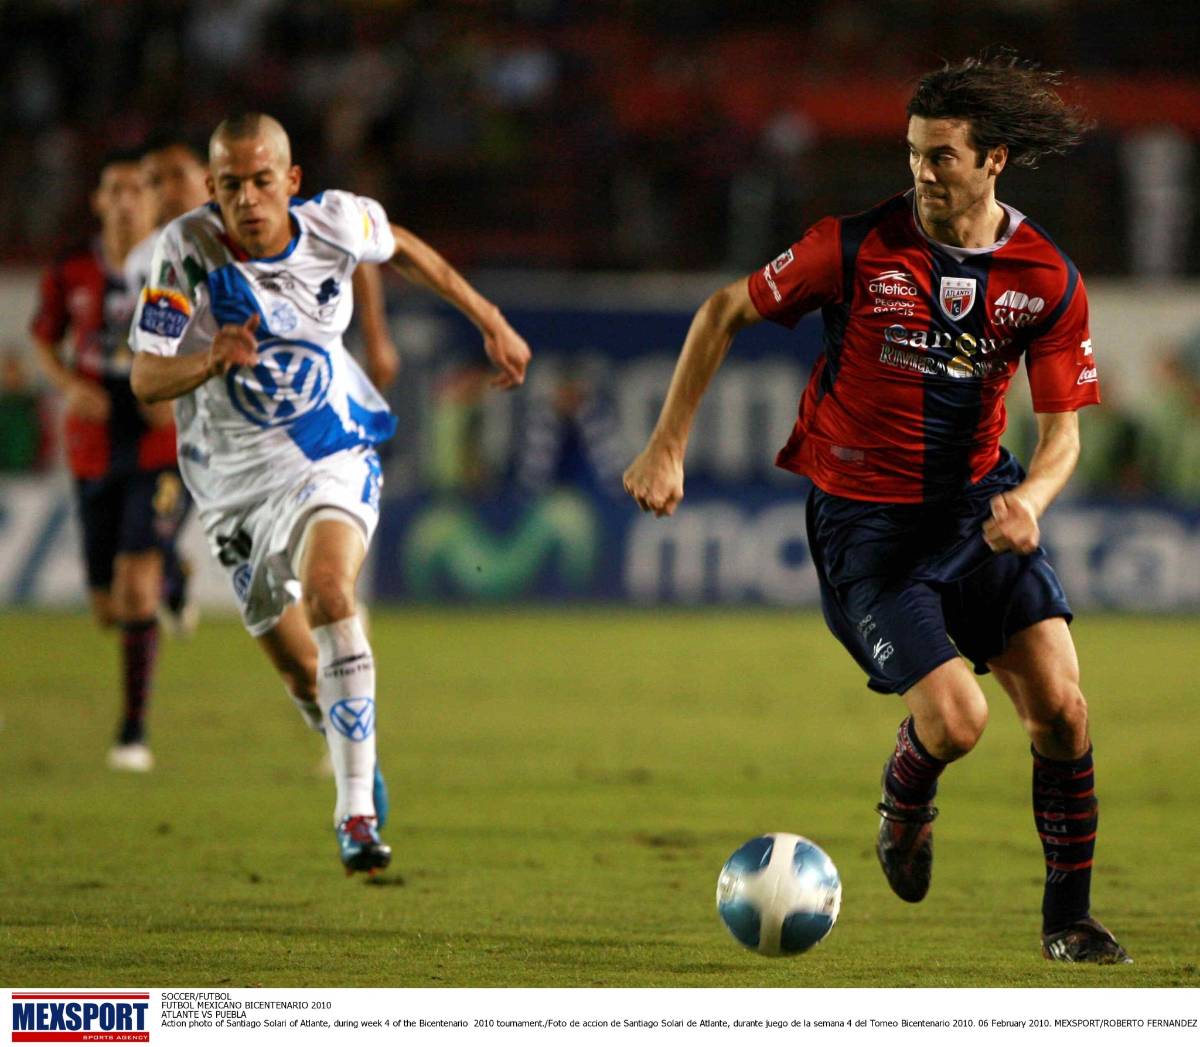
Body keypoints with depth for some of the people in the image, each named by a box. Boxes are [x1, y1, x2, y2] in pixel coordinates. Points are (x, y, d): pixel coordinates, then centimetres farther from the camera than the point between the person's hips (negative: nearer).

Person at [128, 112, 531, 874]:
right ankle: (355, 753, 43)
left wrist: (492, 323, 16)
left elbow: (403, 249, 10)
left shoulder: (335, 222, -14)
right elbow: (145, 379, -19)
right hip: (237, 475, 1)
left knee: (327, 585, -30)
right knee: (299, 666, 8)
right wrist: (210, 362, -40)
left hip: (334, 453, -1)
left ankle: (358, 811, -30)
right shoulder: (188, 248, -19)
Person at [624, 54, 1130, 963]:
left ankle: (1069, 918, 7)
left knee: (1060, 704, -11)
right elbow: (726, 311, -2)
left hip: (977, 503, 3)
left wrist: (1027, 500, -25)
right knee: (957, 719, -17)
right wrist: (667, 447, -5)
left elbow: (1062, 431, -2)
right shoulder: (858, 248, -14)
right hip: (863, 520, -3)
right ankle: (905, 802, 21)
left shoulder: (1049, 281, -7)